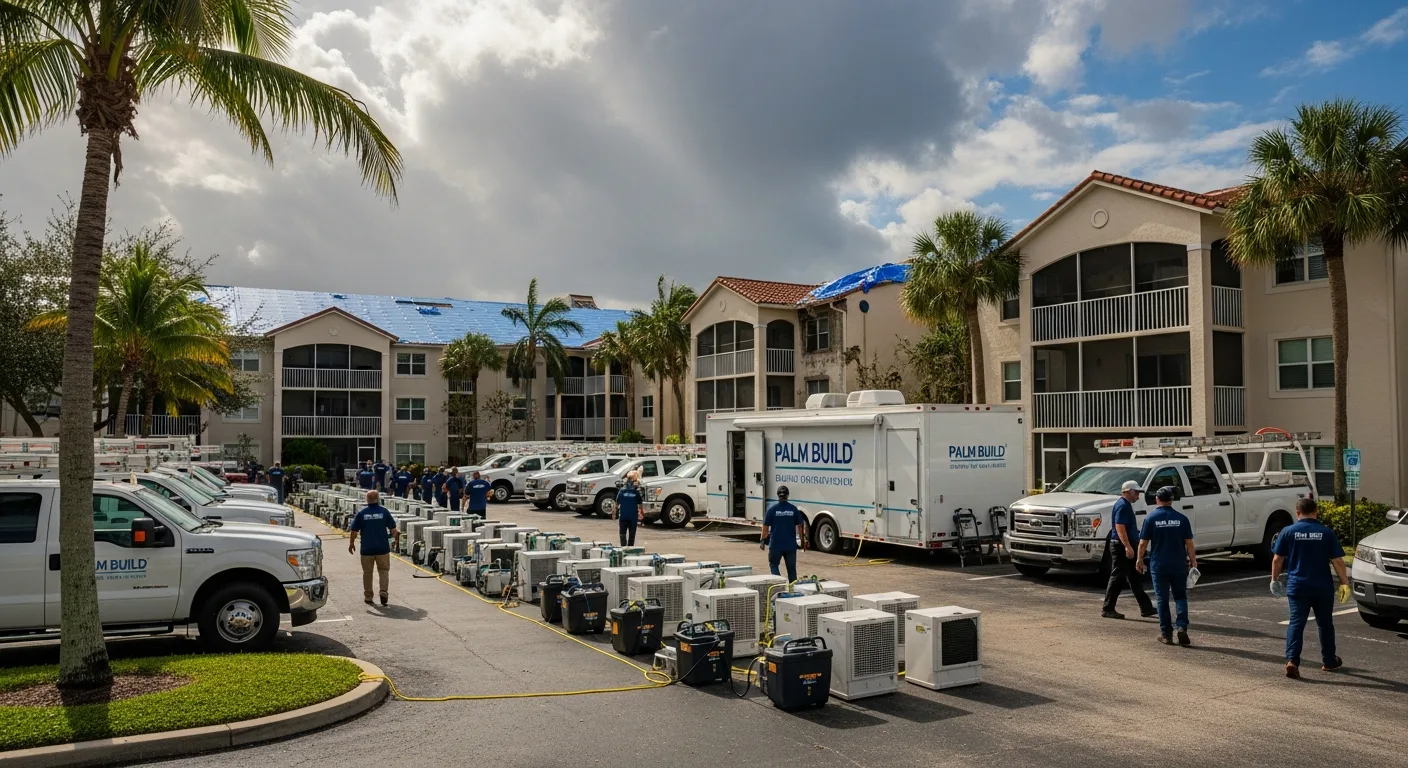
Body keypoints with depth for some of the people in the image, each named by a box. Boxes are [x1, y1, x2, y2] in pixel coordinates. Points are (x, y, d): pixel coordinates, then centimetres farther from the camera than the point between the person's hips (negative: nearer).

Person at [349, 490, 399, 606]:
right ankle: (384, 592, -6)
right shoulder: (384, 511, -3)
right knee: (384, 570, 11)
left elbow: (354, 530, -1)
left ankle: (368, 596, 16)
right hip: (382, 547, 0)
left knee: (367, 572, 11)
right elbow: (393, 528, 2)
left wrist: (351, 543, 13)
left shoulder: (361, 513, -3)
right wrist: (396, 539, 19)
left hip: (367, 548, 0)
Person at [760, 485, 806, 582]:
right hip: (791, 545, 2)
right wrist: (802, 540, 11)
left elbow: (765, 527, -5)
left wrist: (763, 540, 5)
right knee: (791, 568, 11)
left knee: (773, 565, 13)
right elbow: (799, 526, 1)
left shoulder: (772, 509, -6)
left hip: (775, 544, -1)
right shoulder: (794, 509, -2)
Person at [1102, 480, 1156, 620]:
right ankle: (1108, 609, -1)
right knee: (1118, 577, -6)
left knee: (1135, 578, 13)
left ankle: (1146, 608, 20)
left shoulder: (1126, 505, 17)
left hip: (1126, 546, 10)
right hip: (1121, 546, -10)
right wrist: (1128, 546, -30)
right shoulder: (1122, 505, -16)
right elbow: (1119, 527, -25)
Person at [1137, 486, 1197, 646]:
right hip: (1179, 565, 1)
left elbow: (1143, 543, -4)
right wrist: (1193, 560, 13)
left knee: (1162, 599, 6)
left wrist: (1140, 560, 8)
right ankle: (1182, 627, -5)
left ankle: (1166, 634, 9)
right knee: (1180, 597, 12)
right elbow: (1189, 543, 1)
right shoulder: (1181, 518, -1)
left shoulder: (1150, 518, -5)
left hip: (1158, 565, -1)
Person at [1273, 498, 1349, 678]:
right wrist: (1344, 583, 5)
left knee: (1296, 623, -3)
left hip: (1297, 586, -1)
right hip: (1322, 588, 1)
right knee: (1325, 624, 17)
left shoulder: (1288, 531, -4)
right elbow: (1337, 561, -4)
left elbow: (1277, 559, -2)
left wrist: (1275, 578, 11)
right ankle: (1329, 661, 30)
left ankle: (1292, 660, -18)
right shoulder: (1327, 533, -2)